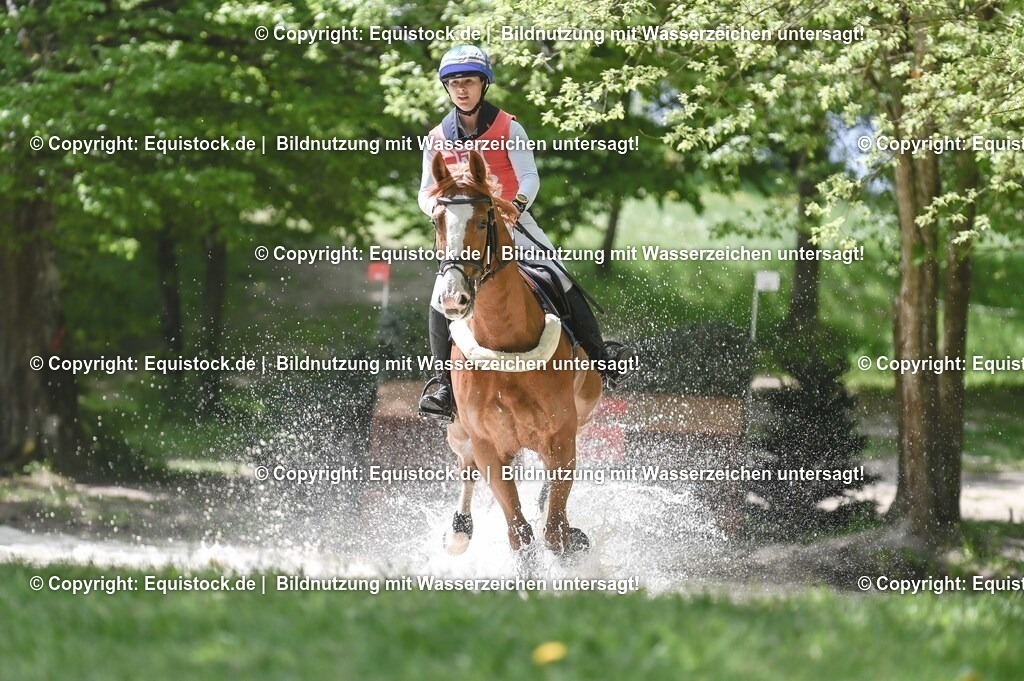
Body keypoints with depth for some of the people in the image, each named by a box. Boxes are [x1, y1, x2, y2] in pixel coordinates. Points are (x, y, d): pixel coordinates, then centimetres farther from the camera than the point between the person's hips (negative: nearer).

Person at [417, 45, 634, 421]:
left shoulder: (508, 129, -4)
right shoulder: (439, 139, 3)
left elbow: (529, 177, -10)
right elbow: (427, 192, 5)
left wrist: (519, 203, -32)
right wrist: (437, 208, -19)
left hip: (512, 222, -1)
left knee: (560, 282, -16)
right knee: (441, 301, -17)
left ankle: (601, 357, -6)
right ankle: (444, 381, -6)